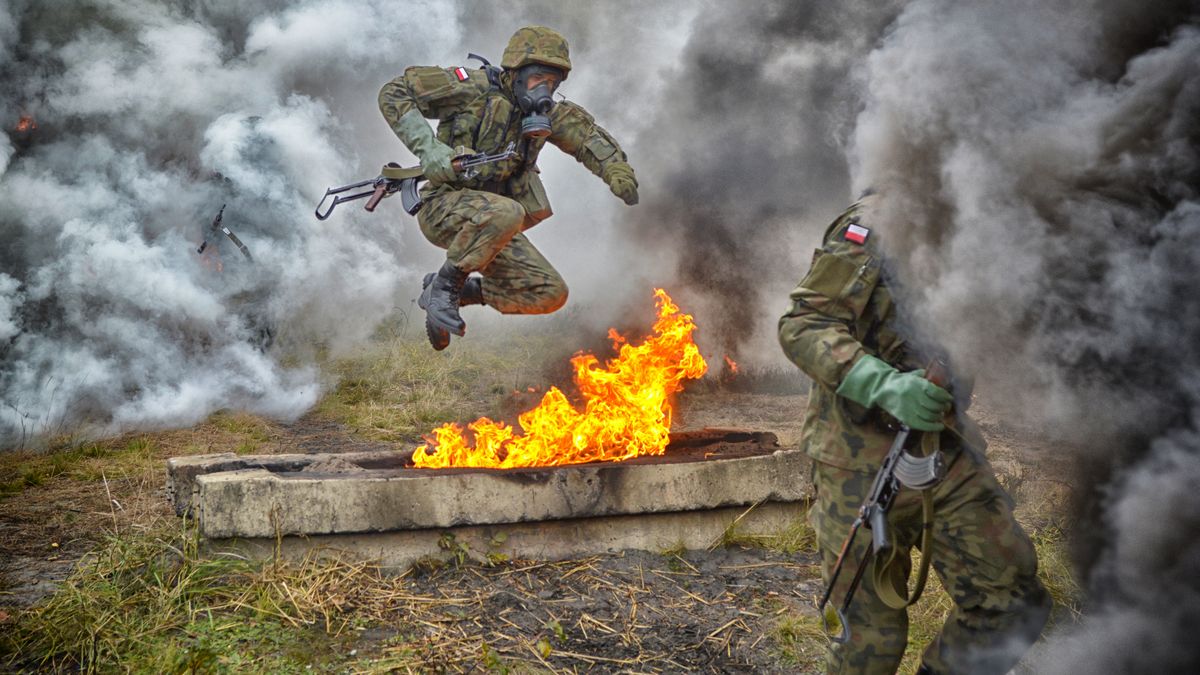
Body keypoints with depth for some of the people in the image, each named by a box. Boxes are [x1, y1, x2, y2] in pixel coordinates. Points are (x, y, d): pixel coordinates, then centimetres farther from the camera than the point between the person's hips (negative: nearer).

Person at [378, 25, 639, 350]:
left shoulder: (547, 113, 6)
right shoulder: (474, 88, -12)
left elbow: (588, 134, 20)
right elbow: (394, 93, -11)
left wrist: (618, 171, 1)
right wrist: (427, 147, -22)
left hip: (488, 224, 7)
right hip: (444, 206, -6)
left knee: (550, 293, -5)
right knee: (505, 212, -38)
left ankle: (465, 290, 13)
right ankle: (442, 286, -18)